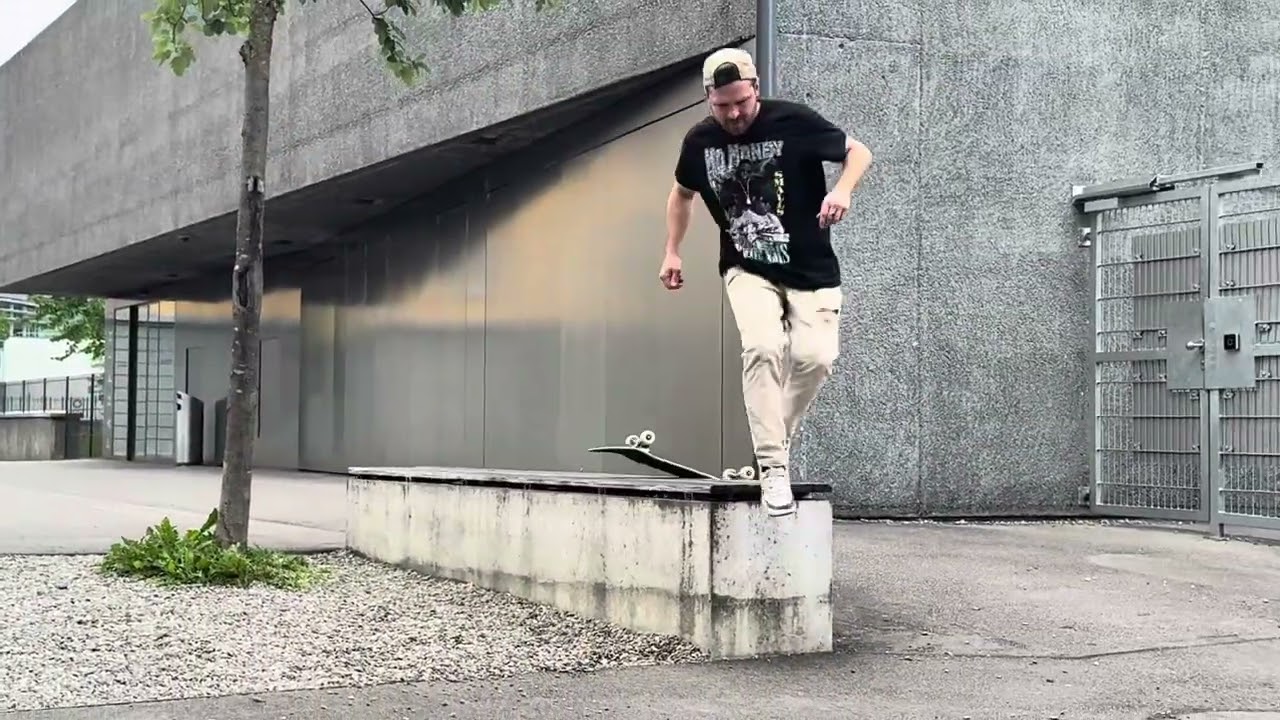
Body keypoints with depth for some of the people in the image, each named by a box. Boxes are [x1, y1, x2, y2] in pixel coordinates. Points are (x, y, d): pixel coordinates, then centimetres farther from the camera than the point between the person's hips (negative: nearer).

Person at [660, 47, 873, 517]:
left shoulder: (794, 122, -12)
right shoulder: (700, 142, -2)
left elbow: (857, 151, -1)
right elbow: (683, 193, 19)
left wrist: (842, 191, -21)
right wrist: (672, 251, 13)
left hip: (811, 269, -1)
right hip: (747, 270, 1)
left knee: (816, 356, -17)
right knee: (762, 348, -24)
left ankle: (773, 440, 10)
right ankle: (773, 467, -20)